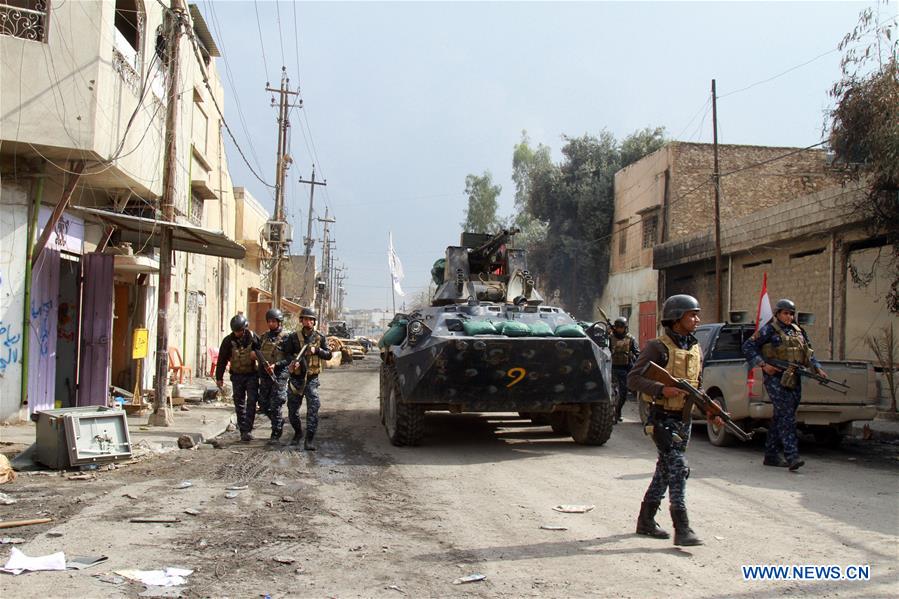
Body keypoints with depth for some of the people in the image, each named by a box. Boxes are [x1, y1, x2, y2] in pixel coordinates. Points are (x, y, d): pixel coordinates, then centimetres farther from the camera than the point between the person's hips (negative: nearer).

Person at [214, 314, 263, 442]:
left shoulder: (253, 337, -7)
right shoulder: (228, 340, -5)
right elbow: (222, 359, 1)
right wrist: (219, 377, 1)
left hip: (252, 375, -1)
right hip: (237, 375, 2)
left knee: (251, 402, -10)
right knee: (239, 404, 5)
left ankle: (247, 430, -11)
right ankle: (243, 431, 13)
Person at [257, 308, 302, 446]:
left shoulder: (287, 337, -7)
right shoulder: (265, 336, 12)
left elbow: (291, 357, -12)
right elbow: (259, 351, 22)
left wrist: (276, 365, -20)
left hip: (279, 375, -7)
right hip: (264, 375, 7)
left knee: (275, 406, -7)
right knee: (263, 403, 12)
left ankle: (276, 434, 1)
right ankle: (279, 422, 34)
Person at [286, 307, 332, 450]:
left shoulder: (320, 337, 2)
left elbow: (328, 355, 4)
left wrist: (316, 350, -14)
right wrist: (294, 361, -21)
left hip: (311, 379, -1)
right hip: (296, 378, 1)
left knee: (313, 408, -13)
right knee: (292, 409, 9)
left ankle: (309, 439, -12)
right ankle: (298, 433, 32)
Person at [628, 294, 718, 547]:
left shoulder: (696, 349, 12)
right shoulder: (658, 347, -11)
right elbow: (633, 379, -15)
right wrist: (662, 390, -28)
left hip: (684, 419, 8)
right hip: (663, 418, -8)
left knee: (665, 469, 13)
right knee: (678, 468, -15)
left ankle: (646, 520, 25)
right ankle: (682, 530, -14)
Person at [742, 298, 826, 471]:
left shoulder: (798, 331, 19)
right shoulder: (769, 330, -2)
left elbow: (809, 352, 26)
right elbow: (747, 347, -5)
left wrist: (817, 368, 11)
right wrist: (763, 364, -14)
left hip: (794, 380, 7)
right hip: (776, 378, -7)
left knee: (780, 417, 9)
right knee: (787, 415, -15)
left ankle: (771, 455, 16)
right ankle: (792, 456, -19)